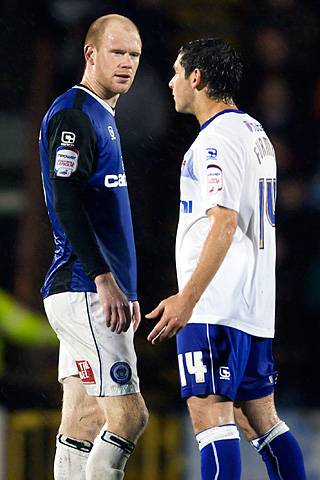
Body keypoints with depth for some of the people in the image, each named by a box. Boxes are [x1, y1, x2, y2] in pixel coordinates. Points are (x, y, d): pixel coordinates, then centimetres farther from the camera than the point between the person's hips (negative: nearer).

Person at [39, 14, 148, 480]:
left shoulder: (102, 118, 21)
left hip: (95, 292, 10)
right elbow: (65, 205, -20)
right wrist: (105, 280, -24)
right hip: (84, 291, -10)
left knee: (84, 424, 7)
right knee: (129, 416, -13)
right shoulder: (72, 114, -10)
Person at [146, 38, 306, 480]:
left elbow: (224, 224, -20)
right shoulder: (256, 133, 19)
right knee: (261, 420, 12)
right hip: (255, 308, 10)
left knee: (210, 413, -13)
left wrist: (187, 299, -23)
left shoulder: (218, 137, -11)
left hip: (215, 309, -10)